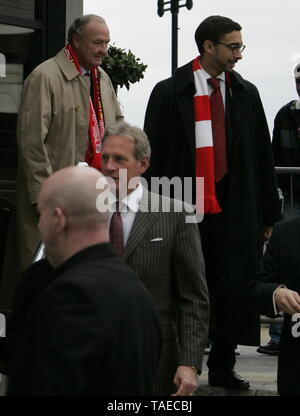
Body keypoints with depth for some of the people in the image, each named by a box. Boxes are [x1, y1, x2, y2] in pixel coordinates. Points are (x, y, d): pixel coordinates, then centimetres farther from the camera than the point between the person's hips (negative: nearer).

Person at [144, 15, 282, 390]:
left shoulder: (246, 94, 9)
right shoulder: (170, 93, -1)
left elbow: (262, 157, 11)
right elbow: (153, 158, 0)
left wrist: (268, 214, 8)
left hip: (235, 214, 3)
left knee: (234, 292, 3)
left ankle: (222, 369, 15)